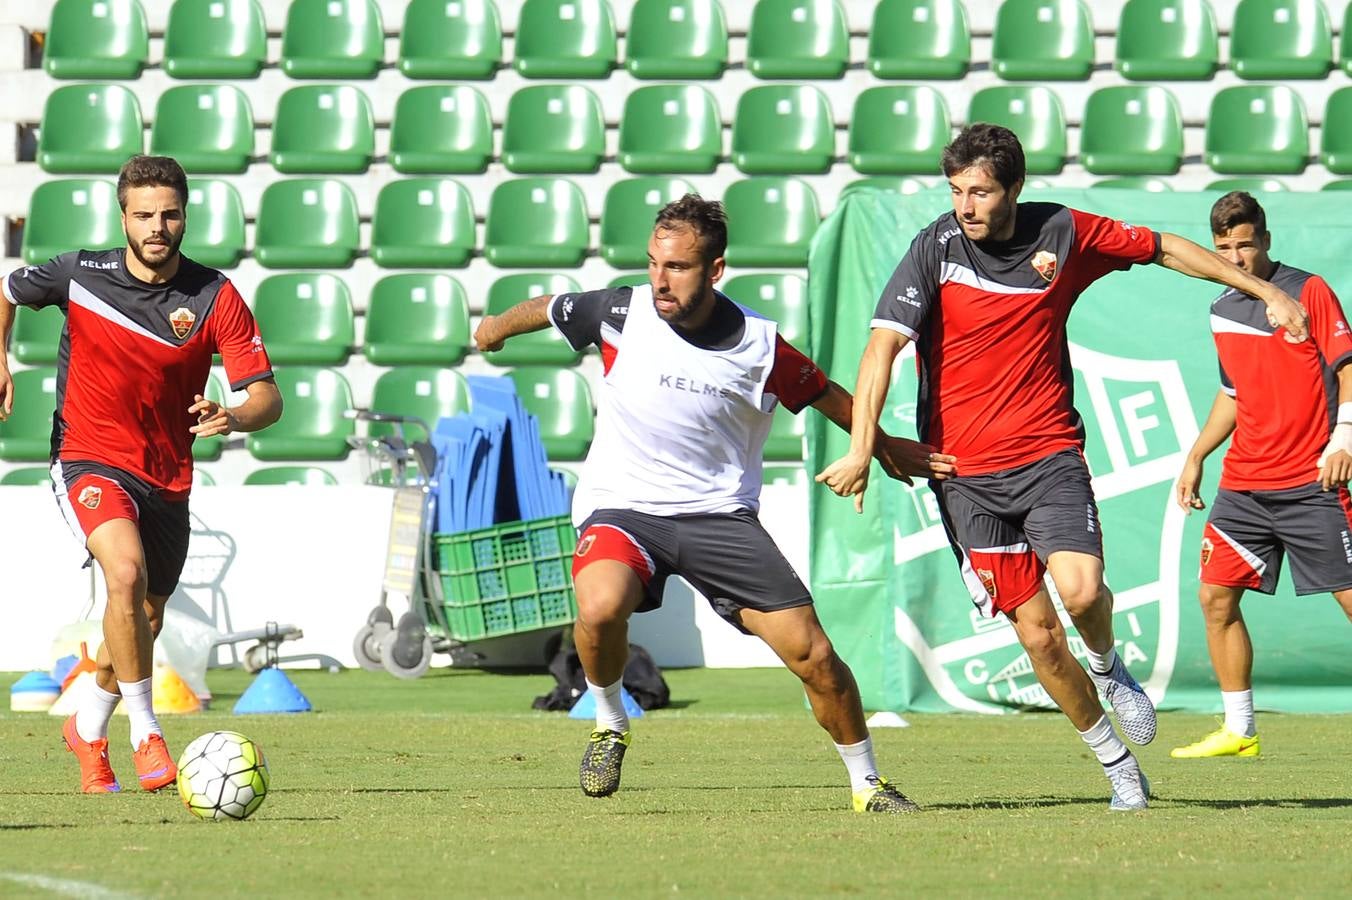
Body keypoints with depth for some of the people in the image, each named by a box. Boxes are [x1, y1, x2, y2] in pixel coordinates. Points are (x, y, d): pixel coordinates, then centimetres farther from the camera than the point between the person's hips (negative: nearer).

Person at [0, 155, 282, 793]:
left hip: (168, 479, 3)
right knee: (127, 573, -30)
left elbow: (267, 397, -13)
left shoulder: (216, 298, -9)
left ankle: (88, 730, 43)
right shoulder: (80, 275, -8)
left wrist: (233, 418, -35)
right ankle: (144, 732, -19)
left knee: (145, 619, 15)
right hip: (89, 461, -3)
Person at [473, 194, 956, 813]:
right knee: (601, 606, -34)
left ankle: (867, 783, 16)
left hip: (721, 516, 1)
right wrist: (496, 328, 33)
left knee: (813, 656, -8)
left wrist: (885, 448, 26)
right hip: (621, 507, -1)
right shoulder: (620, 313, -8)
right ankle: (609, 725, -4)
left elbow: (823, 393, 13)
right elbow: (546, 309, 14)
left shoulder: (759, 345, -8)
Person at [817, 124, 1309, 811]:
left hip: (1049, 452, 0)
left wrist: (1265, 292, 17)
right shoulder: (936, 249, -8)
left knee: (1080, 589, -24)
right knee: (1037, 635, -2)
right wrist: (861, 449, -27)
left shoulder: (1064, 234, -1)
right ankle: (1118, 766, 15)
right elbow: (883, 345, -16)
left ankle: (1107, 666, 11)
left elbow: (1163, 248, 14)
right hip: (964, 467, 0)